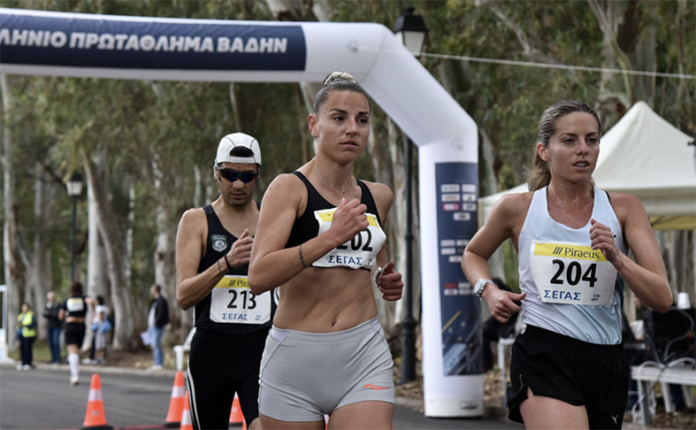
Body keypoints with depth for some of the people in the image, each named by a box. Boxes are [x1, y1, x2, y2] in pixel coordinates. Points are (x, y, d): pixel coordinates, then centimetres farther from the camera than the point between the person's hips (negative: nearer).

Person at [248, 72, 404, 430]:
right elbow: (258, 276, -17)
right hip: (295, 358, -3)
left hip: (364, 357, 3)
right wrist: (331, 237, -23)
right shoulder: (289, 189, -3)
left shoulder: (378, 197, 13)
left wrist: (386, 280, 13)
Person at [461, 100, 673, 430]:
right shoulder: (517, 209, 2)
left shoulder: (623, 209, 4)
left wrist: (616, 258, -17)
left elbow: (662, 299, -2)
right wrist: (487, 291, 3)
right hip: (543, 356, -3)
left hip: (606, 363, 3)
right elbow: (473, 255, 24)